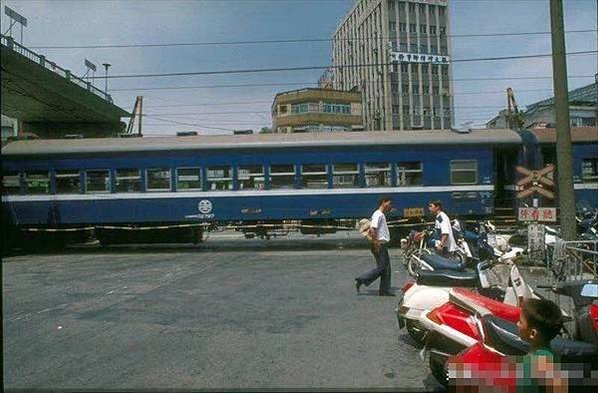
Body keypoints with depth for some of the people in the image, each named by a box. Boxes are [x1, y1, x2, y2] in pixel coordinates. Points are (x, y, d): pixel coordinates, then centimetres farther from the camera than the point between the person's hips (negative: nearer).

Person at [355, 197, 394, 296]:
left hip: (383, 245, 10)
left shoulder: (382, 215, 18)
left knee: (386, 268, 9)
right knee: (380, 267, -8)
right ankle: (361, 280, -1)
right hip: (379, 245, -10)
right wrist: (376, 243, -23)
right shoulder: (378, 214, -14)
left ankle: (385, 290, 13)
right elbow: (372, 229, -25)